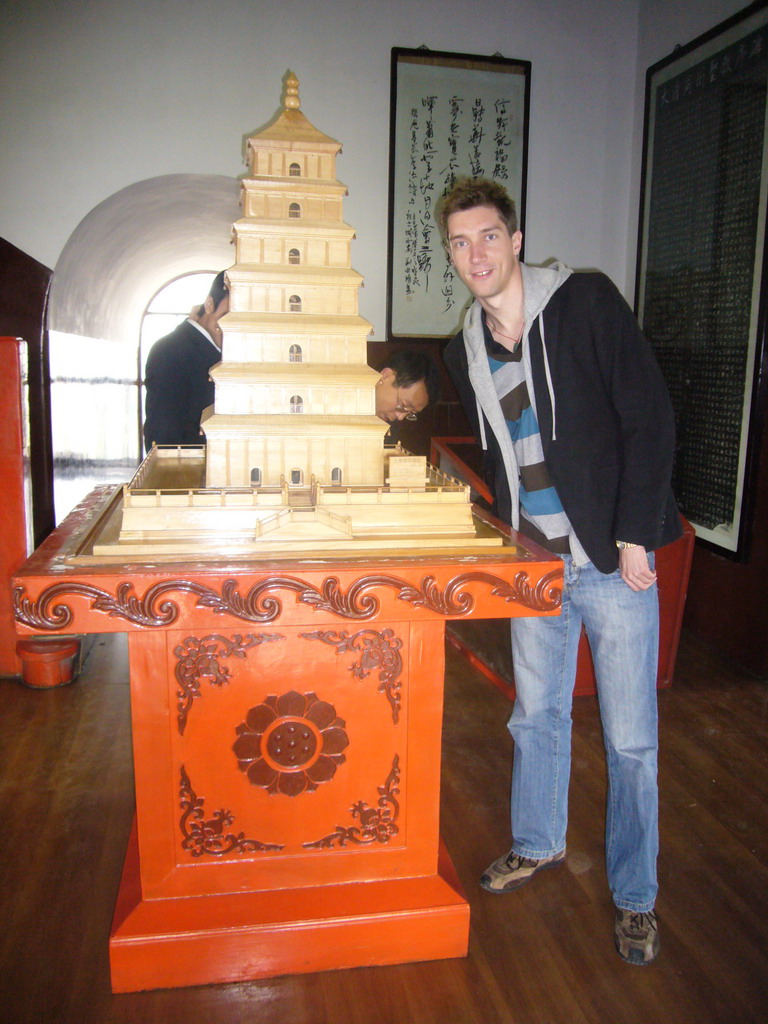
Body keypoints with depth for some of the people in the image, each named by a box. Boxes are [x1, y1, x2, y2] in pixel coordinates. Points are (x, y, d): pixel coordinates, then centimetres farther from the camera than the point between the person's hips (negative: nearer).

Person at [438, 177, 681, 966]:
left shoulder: (585, 302, -9)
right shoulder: (465, 351, 8)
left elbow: (649, 417, -12)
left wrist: (634, 539, -16)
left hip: (613, 561, -5)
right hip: (535, 562, 5)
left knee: (630, 737, 4)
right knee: (536, 714, 18)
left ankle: (635, 896, 25)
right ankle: (539, 843, 41)